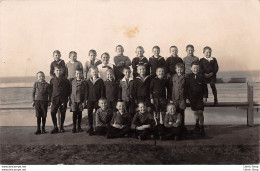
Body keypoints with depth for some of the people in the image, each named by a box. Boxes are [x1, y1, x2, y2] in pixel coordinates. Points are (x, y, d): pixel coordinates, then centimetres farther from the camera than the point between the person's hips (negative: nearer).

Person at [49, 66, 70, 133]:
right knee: (52, 112, -8)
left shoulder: (65, 80, 4)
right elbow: (51, 90, 14)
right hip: (55, 99, 1)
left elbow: (68, 90, 8)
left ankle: (61, 127, 19)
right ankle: (55, 127, 2)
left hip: (63, 99, -1)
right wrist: (52, 97, 6)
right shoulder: (52, 80, 9)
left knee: (63, 113, 5)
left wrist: (66, 97, 1)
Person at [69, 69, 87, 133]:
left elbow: (85, 93, -1)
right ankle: (74, 127, 6)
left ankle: (79, 127, 17)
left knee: (80, 113, 6)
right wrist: (70, 100, 6)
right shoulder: (72, 82, 7)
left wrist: (84, 101, -6)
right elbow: (70, 91, 10)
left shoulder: (84, 82, 0)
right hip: (73, 100, 1)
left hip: (80, 100, -1)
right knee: (74, 113, -1)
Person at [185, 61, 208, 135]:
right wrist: (187, 97, 0)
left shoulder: (201, 77, -3)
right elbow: (186, 88, 3)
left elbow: (205, 87, 1)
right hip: (192, 98, 2)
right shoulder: (189, 77, 0)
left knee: (200, 112, -4)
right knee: (195, 112, 11)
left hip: (200, 97, -2)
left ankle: (202, 128, 5)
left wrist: (205, 96, -4)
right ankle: (197, 127, 26)